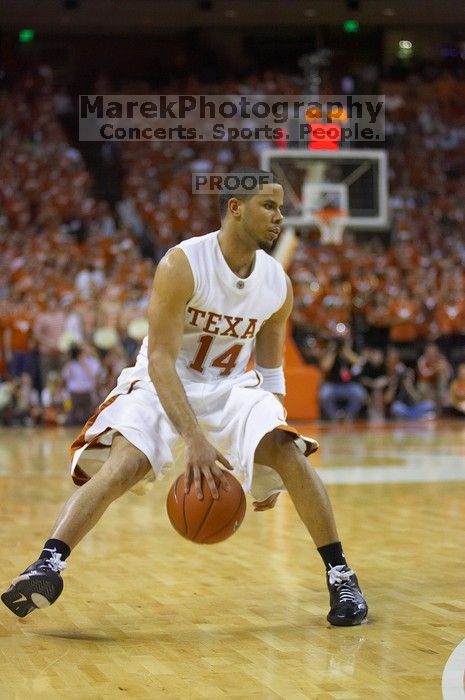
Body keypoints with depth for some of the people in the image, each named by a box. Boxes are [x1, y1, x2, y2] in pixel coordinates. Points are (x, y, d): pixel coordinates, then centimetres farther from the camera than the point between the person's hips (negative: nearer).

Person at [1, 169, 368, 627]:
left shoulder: (277, 284, -5)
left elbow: (270, 370, 7)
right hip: (161, 385, -3)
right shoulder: (182, 266, -21)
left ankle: (340, 575, -11)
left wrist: (269, 468, 4)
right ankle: (47, 565, -31)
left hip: (231, 388, 3)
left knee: (289, 452, -22)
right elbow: (160, 358, -26)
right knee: (123, 464, -30)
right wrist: (193, 438, -38)